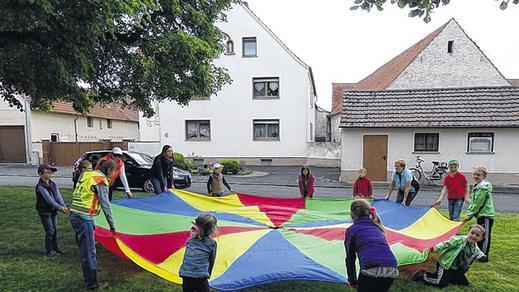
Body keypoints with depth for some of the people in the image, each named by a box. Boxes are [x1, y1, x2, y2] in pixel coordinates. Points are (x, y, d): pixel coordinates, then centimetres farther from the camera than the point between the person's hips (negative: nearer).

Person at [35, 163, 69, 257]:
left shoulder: (53, 184, 4)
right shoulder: (40, 186, -17)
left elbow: (58, 196, -4)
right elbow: (49, 199, -25)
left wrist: (64, 206, -18)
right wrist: (60, 208, -29)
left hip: (53, 210, 7)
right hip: (44, 211, -7)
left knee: (55, 229, 13)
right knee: (50, 231, -3)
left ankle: (55, 247, 26)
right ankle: (48, 251, 10)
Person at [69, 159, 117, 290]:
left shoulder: (86, 175, 15)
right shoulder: (101, 180, -11)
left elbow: (76, 195, 18)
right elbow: (105, 205, -13)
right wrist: (112, 226, -8)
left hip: (74, 215, 9)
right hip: (84, 218, -9)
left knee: (84, 250, 17)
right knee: (89, 252, 0)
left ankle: (88, 280, 28)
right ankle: (91, 283, 8)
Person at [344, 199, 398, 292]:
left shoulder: (352, 230, 13)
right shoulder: (377, 226, 26)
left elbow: (350, 258, 17)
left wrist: (352, 281, 30)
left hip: (371, 270, -5)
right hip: (391, 270, 5)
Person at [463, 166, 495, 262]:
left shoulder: (482, 187, -21)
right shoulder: (477, 185, 11)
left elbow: (477, 204, -20)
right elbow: (473, 202, 15)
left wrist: (469, 215, -13)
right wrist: (469, 213, 8)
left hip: (486, 215, -10)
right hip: (481, 215, 10)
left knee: (485, 236, 0)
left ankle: (484, 256, 10)